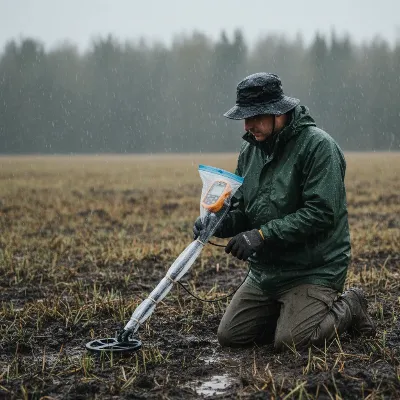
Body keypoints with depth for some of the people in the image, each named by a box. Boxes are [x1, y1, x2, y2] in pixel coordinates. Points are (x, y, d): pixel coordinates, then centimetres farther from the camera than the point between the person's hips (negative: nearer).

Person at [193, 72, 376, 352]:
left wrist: (262, 235, -27)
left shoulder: (318, 145, -16)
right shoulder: (250, 150, 7)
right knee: (229, 336, 4)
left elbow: (320, 214, -24)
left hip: (313, 270, -7)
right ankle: (294, 312, 24)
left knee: (289, 343, -18)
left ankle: (349, 308, 10)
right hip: (265, 271, 7)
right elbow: (241, 211, 10)